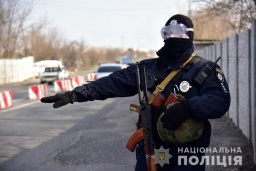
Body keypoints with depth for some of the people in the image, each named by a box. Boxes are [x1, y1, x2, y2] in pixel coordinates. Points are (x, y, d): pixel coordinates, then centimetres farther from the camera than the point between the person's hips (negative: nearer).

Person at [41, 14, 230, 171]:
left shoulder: (206, 70, -2)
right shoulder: (149, 68, 8)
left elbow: (221, 101, -17)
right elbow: (112, 83, 1)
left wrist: (188, 107, -33)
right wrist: (75, 94, -9)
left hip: (186, 155, -3)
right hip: (150, 150, 4)